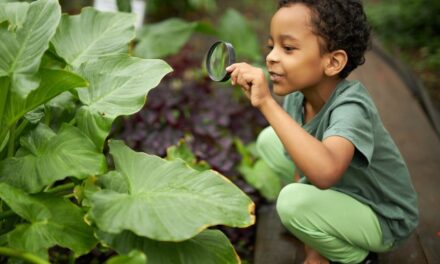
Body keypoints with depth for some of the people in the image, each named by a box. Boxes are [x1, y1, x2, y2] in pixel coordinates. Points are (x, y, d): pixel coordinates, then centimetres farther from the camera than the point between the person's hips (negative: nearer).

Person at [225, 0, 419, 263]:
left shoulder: (351, 107, -35)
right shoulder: (297, 98, -14)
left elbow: (324, 172, -55)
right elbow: (304, 156, -1)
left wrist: (267, 102, -52)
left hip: (384, 220, -7)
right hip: (343, 189, 8)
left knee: (293, 202, -31)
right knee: (269, 139, 1)